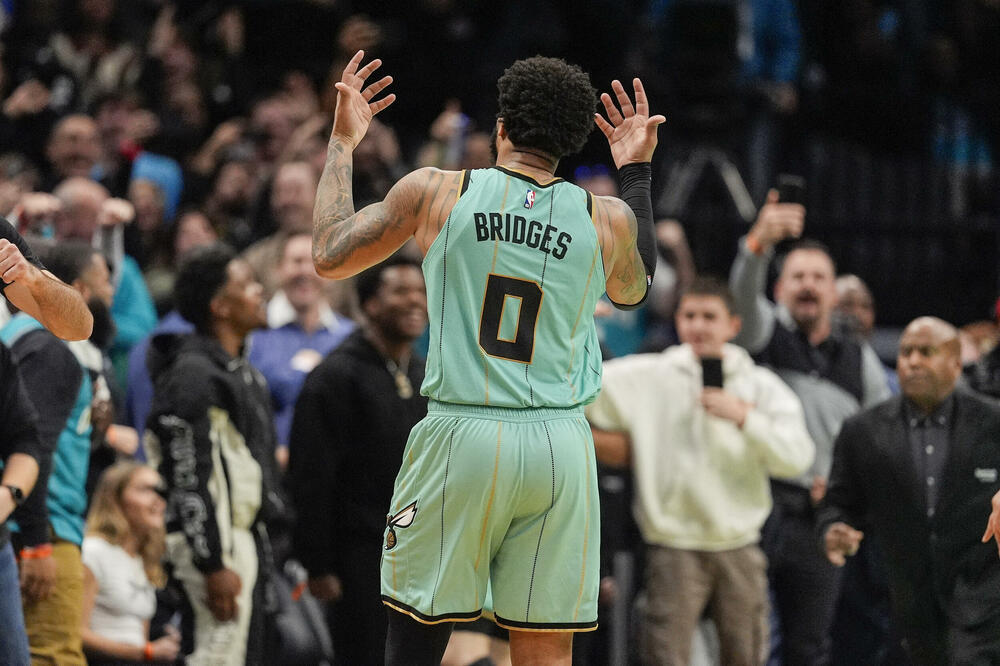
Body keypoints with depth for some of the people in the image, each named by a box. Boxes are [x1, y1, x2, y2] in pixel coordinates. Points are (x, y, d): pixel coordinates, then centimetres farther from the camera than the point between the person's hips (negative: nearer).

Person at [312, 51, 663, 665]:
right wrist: (637, 172, 34)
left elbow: (330, 257, 11)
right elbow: (634, 291, 27)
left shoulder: (433, 192, -1)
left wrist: (343, 144, 22)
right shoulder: (606, 220, 4)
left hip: (461, 436, -1)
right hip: (560, 445, 1)